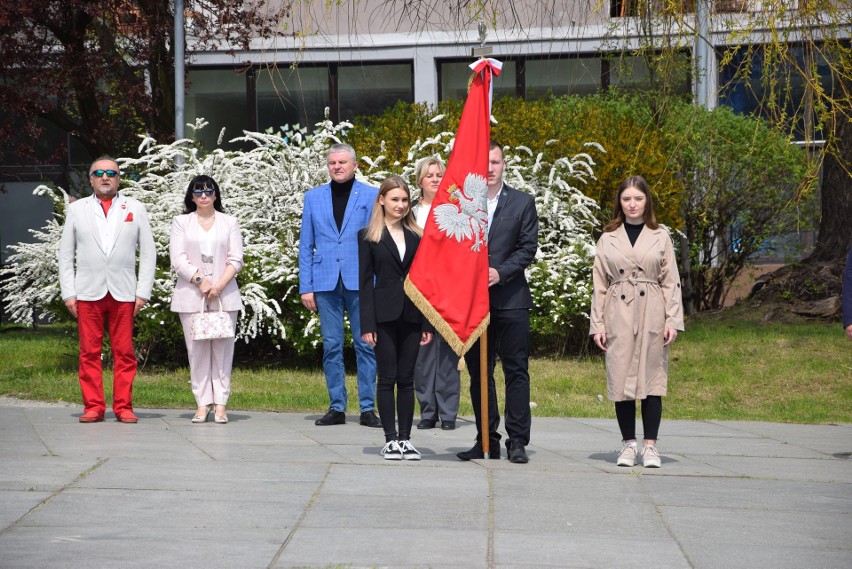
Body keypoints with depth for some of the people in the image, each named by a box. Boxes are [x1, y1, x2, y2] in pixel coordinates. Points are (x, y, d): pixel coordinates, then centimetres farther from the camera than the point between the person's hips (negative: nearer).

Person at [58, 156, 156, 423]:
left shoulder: (136, 209, 11)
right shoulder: (76, 209, 12)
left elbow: (148, 253, 8)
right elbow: (65, 254, 10)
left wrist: (143, 292, -1)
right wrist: (68, 293, 1)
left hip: (124, 293, 0)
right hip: (88, 293, 0)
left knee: (124, 352, -1)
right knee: (89, 352, 0)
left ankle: (123, 406, 5)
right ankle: (93, 406, 5)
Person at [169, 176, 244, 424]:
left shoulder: (230, 223, 12)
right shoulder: (181, 222, 11)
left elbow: (236, 260, 5)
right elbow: (178, 259, 0)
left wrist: (219, 285, -10)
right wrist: (200, 280, -12)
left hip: (224, 295, 0)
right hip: (191, 295, 0)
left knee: (222, 348, -3)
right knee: (197, 349, -2)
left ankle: (220, 404, -1)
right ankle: (202, 404, 2)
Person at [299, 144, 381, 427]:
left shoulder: (370, 196, 5)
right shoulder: (314, 197, 11)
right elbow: (306, 245, 11)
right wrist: (305, 287, 4)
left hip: (360, 282, -2)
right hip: (326, 283, 2)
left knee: (365, 345, -1)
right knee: (331, 346, 5)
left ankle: (367, 407, 4)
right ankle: (337, 407, 11)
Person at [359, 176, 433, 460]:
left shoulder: (417, 236, 10)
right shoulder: (368, 236, 2)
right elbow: (364, 282, -1)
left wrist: (427, 323, 4)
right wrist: (367, 324, -8)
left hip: (411, 316, 3)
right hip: (384, 316, -2)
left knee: (407, 379, 5)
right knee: (387, 378, 1)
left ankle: (405, 439, 9)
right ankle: (390, 439, 5)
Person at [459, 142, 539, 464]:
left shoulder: (522, 203, 6)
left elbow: (528, 248, 0)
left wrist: (500, 272, -13)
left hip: (510, 298, -1)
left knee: (516, 370, -2)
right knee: (478, 373, 6)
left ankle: (517, 441, 2)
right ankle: (486, 440, 13)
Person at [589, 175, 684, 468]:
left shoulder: (660, 237, 7)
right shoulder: (608, 238, 9)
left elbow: (671, 282, 6)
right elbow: (599, 284, 8)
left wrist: (673, 320, -3)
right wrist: (597, 324, 1)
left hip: (652, 315, -1)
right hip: (618, 316, 1)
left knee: (651, 377, -2)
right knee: (620, 378, 0)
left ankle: (650, 445, 3)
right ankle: (628, 444, 8)